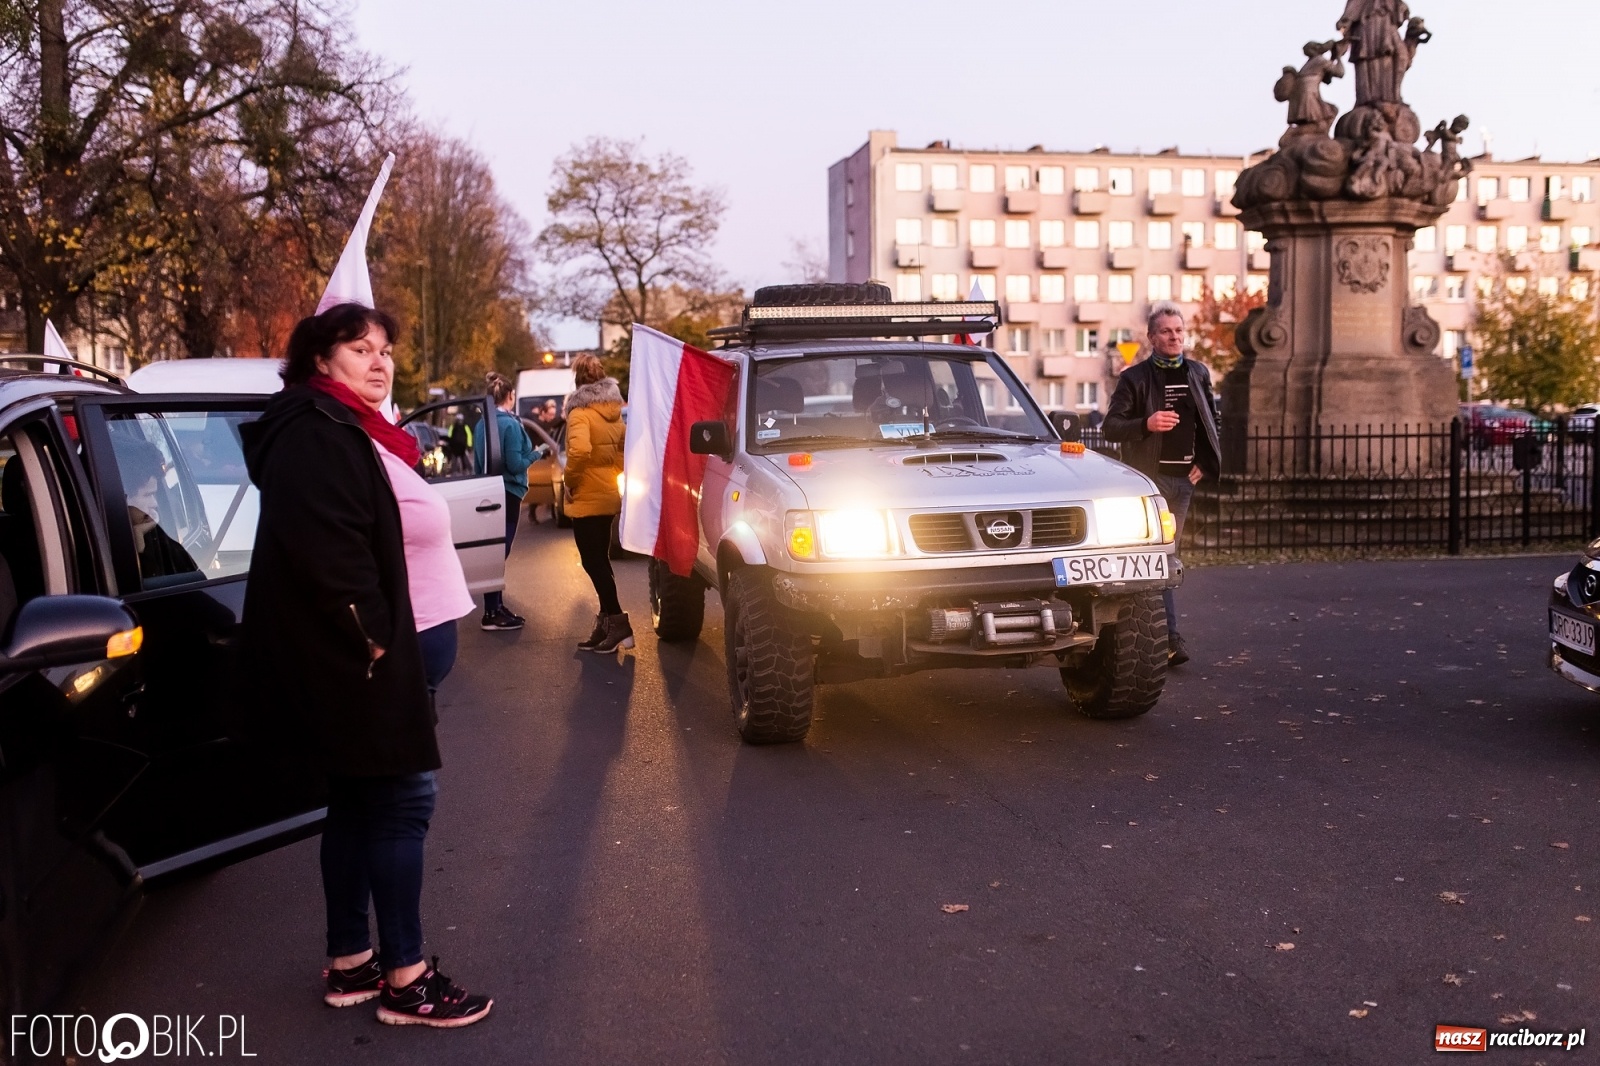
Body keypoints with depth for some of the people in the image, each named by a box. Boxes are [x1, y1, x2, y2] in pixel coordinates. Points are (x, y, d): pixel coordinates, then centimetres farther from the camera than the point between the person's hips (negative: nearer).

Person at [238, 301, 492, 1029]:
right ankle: (405, 979, 2)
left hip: (349, 652, 11)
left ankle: (349, 962, 23)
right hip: (346, 655, -11)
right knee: (403, 799, -6)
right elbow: (327, 550, -26)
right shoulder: (315, 432, -15)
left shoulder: (345, 430, 18)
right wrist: (370, 638, -22)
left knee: (360, 802, 14)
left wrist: (384, 639, 17)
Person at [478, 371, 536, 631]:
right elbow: (515, 464, -18)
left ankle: (496, 607, 21)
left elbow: (479, 462, 14)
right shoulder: (510, 424, -15)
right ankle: (492, 614, -2)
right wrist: (535, 454, -2)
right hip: (507, 493, -8)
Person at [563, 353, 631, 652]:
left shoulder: (581, 414, -14)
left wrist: (570, 479, -18)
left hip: (587, 498, -8)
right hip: (610, 496, 8)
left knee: (593, 562, -3)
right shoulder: (614, 414, 9)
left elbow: (579, 449, -31)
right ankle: (606, 623, 19)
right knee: (599, 561, 15)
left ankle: (617, 623, -6)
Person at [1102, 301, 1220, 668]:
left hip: (1185, 478, 5)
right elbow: (1110, 426, -8)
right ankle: (1169, 639, -10)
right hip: (1152, 476, -5)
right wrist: (1146, 424, -25)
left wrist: (1204, 463, 10)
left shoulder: (1198, 374, 12)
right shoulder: (1135, 377, -3)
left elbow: (1209, 422, 21)